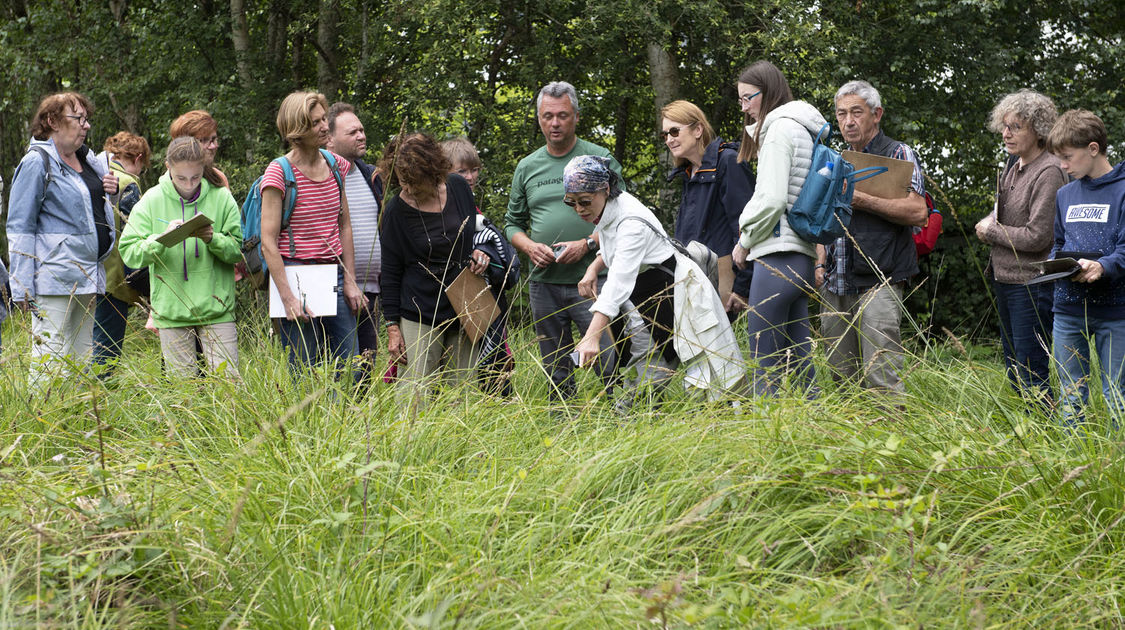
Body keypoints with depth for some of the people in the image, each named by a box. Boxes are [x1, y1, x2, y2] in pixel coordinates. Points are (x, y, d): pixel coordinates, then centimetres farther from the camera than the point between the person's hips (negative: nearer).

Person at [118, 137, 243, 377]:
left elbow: (237, 250, 0)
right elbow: (129, 252, -3)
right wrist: (162, 240, -19)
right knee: (181, 384, 4)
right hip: (171, 311, 0)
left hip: (216, 309, 0)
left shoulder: (221, 198, 1)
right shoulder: (152, 200, 2)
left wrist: (213, 239, -19)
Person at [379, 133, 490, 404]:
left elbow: (475, 228, 20)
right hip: (419, 318, -3)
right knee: (413, 397, -8)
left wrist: (478, 253, -2)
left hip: (464, 312, 3)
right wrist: (392, 326, -5)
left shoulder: (458, 187, 0)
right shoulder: (397, 210, -9)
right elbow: (390, 272, -3)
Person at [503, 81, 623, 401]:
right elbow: (513, 222, 19)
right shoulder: (527, 167, 13)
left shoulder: (599, 159, 1)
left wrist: (587, 244, -13)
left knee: (612, 367, -10)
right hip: (544, 283, 4)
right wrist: (530, 247, -2)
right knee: (556, 374, 9)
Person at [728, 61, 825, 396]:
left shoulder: (781, 128, -7)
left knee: (765, 366, -9)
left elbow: (771, 199, -16)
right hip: (803, 256, 10)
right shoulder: (806, 130, 21)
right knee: (799, 361, 8)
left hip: (778, 255, -10)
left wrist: (745, 242, -3)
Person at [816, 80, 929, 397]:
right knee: (842, 379, 6)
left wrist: (860, 199, -15)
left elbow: (917, 212, -12)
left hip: (878, 283, -7)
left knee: (882, 382, -13)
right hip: (836, 286, 7)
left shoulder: (898, 154, 1)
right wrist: (821, 264, 11)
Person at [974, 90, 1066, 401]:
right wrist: (990, 222, 5)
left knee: (1032, 375, -8)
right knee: (1013, 372, 13)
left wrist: (990, 231, -8)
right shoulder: (1014, 170, 13)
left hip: (1032, 283, -10)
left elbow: (1037, 237, -19)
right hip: (1005, 279, 10)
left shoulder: (1048, 172, -15)